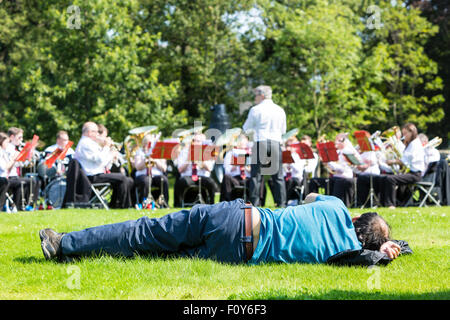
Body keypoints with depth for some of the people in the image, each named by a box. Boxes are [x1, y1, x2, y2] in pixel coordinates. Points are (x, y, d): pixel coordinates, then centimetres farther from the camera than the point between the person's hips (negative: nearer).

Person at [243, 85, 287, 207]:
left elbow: (246, 129, 5)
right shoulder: (280, 110, 8)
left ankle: (254, 202, -2)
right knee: (278, 176, 7)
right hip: (276, 143, 3)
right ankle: (281, 202, 6)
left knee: (256, 175, 1)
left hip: (260, 143, -3)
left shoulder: (255, 110, -3)